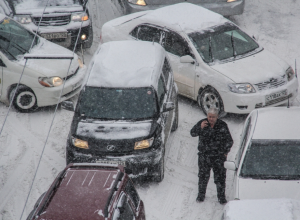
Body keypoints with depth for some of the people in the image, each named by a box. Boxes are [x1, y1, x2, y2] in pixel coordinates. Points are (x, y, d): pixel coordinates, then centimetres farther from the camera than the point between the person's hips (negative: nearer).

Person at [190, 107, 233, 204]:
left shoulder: (222, 125, -3)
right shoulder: (202, 123, -1)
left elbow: (229, 141, 5)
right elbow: (192, 133, -2)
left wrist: (225, 152, -1)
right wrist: (200, 127, -19)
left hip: (219, 156, -1)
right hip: (204, 155, 1)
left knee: (220, 177, 1)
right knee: (203, 176, 10)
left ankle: (221, 196, 14)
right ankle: (201, 194, 28)